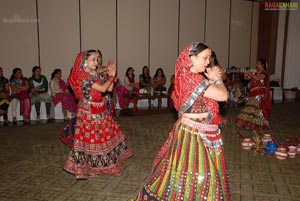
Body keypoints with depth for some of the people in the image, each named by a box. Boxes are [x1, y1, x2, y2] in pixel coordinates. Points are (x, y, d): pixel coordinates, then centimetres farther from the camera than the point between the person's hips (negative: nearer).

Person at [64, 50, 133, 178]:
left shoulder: (92, 76, 11)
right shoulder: (84, 77, -17)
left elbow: (109, 88, 9)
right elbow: (102, 88, -22)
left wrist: (111, 74, -1)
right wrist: (111, 76, -12)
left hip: (99, 111, 9)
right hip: (89, 112, -9)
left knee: (103, 136, 15)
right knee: (92, 138, 1)